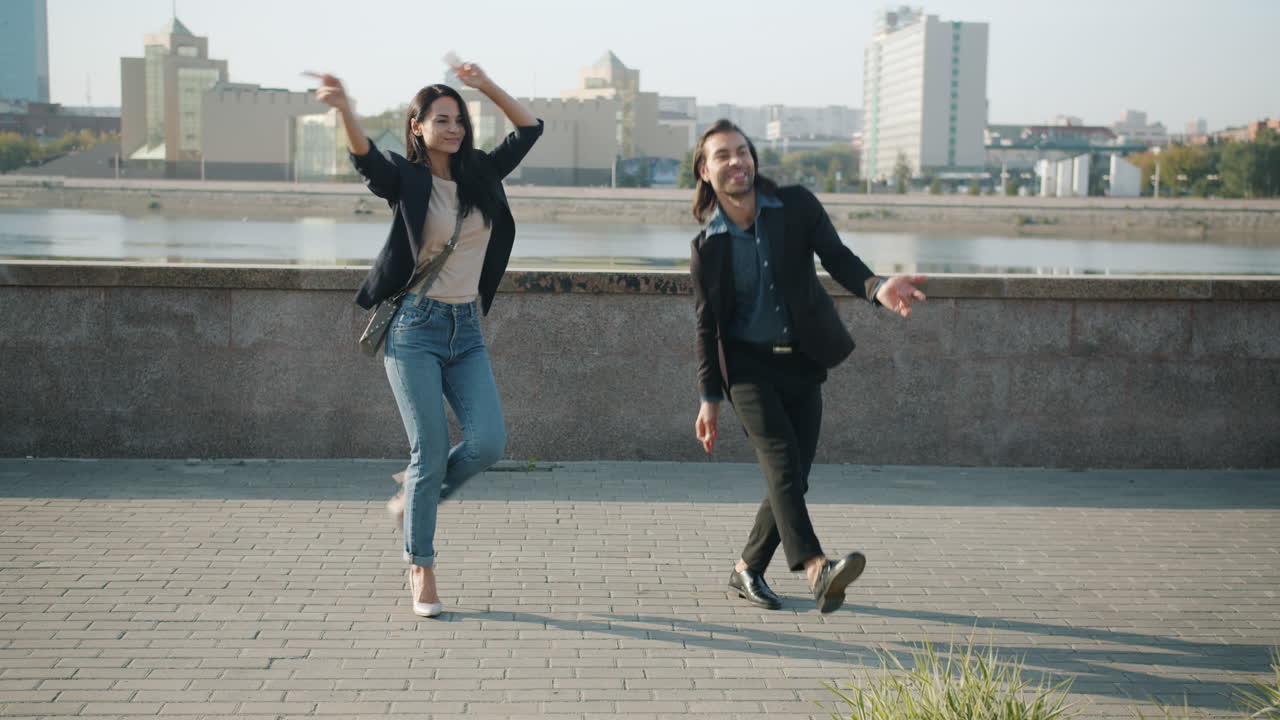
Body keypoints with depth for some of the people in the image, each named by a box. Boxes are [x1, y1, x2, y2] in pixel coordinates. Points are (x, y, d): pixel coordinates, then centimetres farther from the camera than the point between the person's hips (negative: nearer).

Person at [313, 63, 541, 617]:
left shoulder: (481, 175, 10)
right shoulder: (406, 178, -4)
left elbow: (529, 129, 17)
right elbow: (366, 157, -25)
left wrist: (487, 86, 7)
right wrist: (343, 109, -44)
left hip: (466, 331, 5)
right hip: (415, 328, -5)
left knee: (488, 443, -9)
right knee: (431, 451, -6)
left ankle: (417, 496, 20)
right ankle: (420, 567, 9)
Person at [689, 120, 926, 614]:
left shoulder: (797, 207, 0)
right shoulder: (707, 246, -2)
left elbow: (836, 257, -7)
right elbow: (707, 327, 2)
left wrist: (876, 287, -29)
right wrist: (710, 398, -2)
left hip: (802, 363, 3)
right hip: (748, 364, -3)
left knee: (792, 478, 3)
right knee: (782, 461, -22)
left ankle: (748, 570, 20)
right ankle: (816, 569, -35)